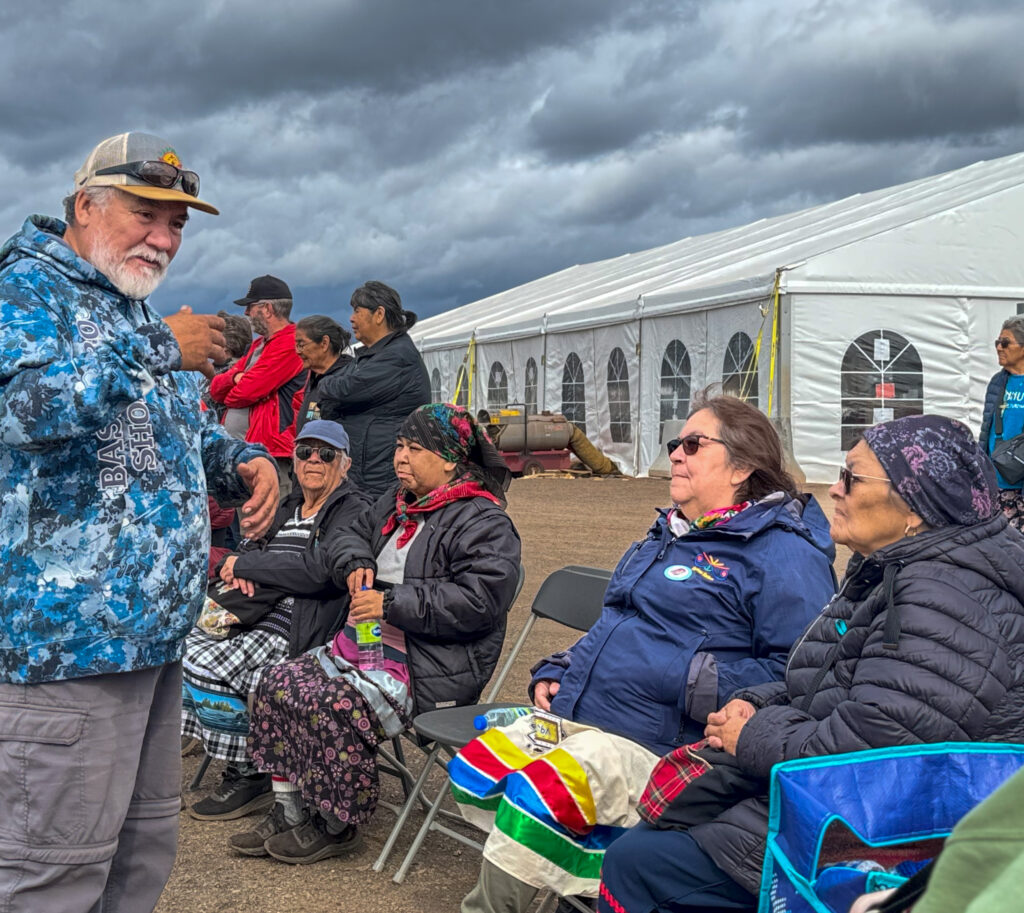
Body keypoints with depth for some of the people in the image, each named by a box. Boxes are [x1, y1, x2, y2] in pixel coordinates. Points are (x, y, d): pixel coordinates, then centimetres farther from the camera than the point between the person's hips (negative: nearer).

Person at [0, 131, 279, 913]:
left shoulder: (138, 315, 20)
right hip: (72, 628, -9)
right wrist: (159, 349, -18)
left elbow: (186, 431, 29)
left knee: (146, 840, 17)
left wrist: (245, 461, 8)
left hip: (156, 627, 9)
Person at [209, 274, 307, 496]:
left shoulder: (291, 344, -9)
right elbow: (215, 387, 17)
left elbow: (248, 391, -16)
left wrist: (229, 395, 7)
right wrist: (236, 377, -5)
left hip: (270, 455, -9)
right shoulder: (257, 345, 22)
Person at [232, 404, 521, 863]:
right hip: (369, 644, 9)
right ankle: (289, 810, 5)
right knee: (279, 683, -4)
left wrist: (393, 603, -23)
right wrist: (356, 565, 3)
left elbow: (478, 600, -24)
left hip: (432, 669, -9)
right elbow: (349, 537, 29)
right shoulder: (398, 501, 16)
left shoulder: (483, 523, -13)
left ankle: (336, 826, -6)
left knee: (337, 706, -28)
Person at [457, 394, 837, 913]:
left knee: (533, 796, -26)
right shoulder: (671, 534, 21)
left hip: (658, 746, -10)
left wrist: (696, 684, -24)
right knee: (474, 771, -2)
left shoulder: (783, 553, -8)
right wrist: (555, 672, 17)